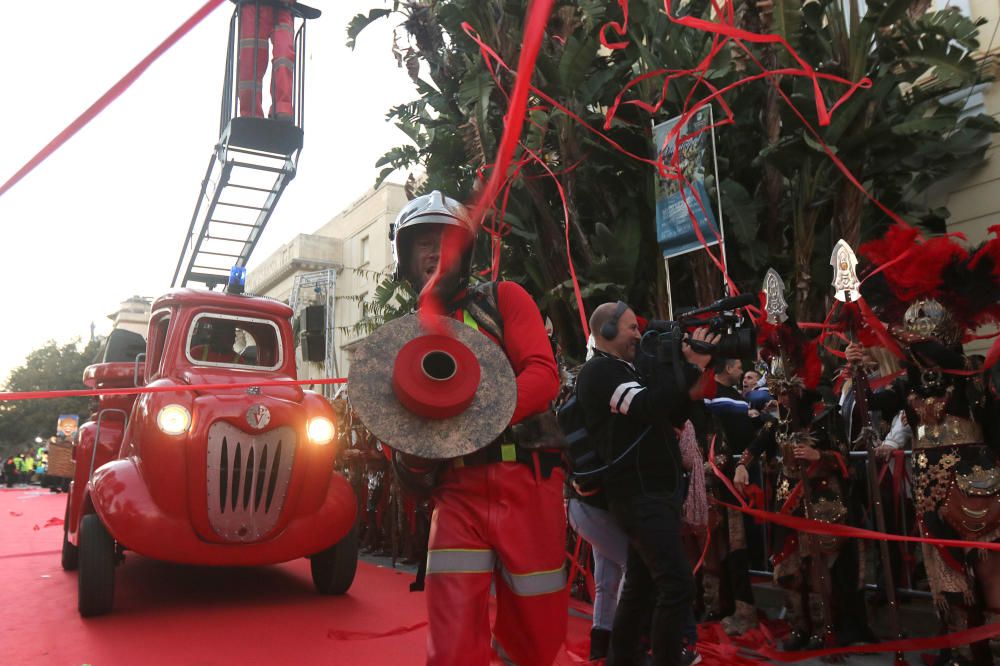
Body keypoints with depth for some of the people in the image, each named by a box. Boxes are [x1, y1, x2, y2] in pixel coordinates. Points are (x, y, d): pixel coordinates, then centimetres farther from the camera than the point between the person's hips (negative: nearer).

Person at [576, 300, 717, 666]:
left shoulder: (626, 370, 20)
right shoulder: (600, 372, -11)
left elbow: (670, 418, 20)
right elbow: (648, 406, -26)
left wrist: (690, 390, 2)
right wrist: (691, 366, -20)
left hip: (654, 491, 10)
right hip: (641, 495, -10)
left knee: (642, 585, 15)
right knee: (678, 585, -13)